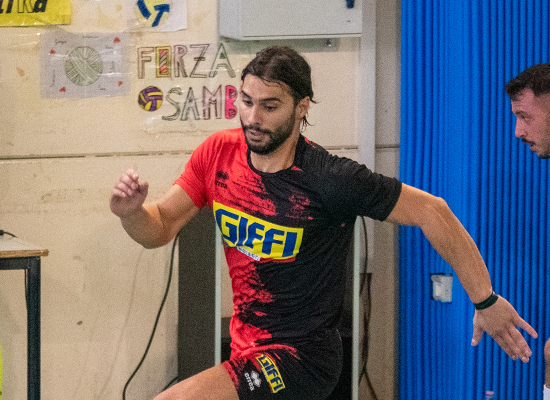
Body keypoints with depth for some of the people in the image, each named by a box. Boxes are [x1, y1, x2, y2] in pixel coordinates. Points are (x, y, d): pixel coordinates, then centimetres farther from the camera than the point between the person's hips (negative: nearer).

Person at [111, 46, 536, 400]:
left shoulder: (329, 180, -21)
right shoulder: (218, 153, -5)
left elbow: (432, 211, -15)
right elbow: (161, 229, 2)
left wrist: (486, 301, -11)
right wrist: (131, 212, -21)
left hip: (302, 358, -7)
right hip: (248, 350, 7)